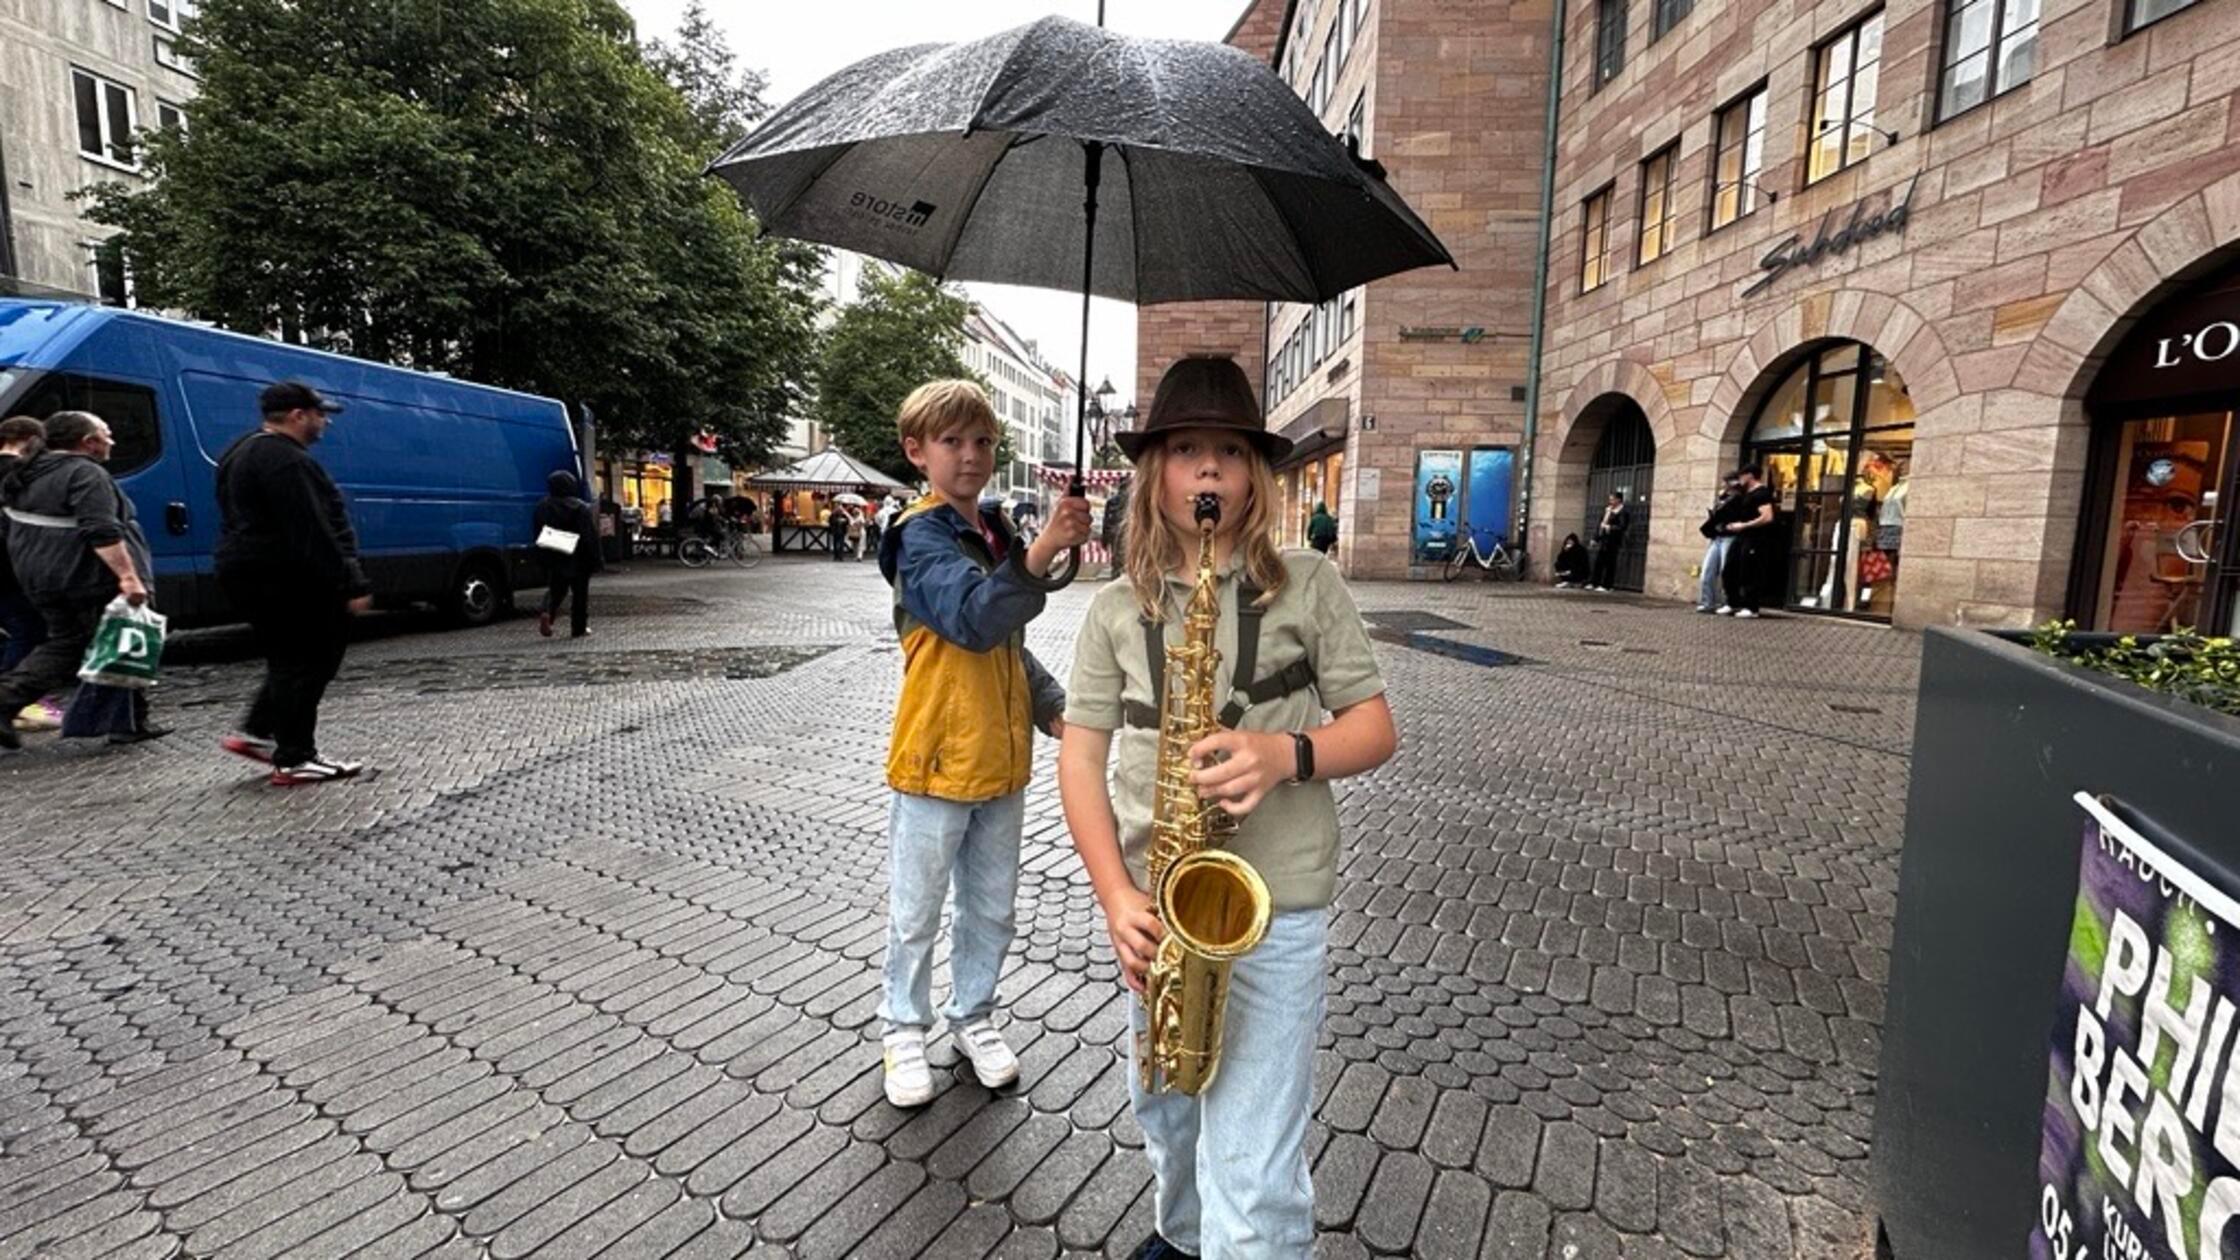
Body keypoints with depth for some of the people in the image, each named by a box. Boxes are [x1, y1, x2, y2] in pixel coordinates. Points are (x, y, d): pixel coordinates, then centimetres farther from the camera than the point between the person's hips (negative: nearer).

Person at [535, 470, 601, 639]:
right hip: (577, 560, -4)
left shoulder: (542, 506, 4)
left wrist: (542, 557, 17)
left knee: (555, 590, 15)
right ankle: (578, 628, 7)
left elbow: (536, 532, 10)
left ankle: (547, 613, -13)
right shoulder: (581, 508, -12)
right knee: (580, 593, 6)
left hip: (552, 559, 4)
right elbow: (591, 536, -14)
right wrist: (594, 560, -10)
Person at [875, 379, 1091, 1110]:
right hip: (936, 759, -6)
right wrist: (1043, 552, -42)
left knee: (993, 910, 19)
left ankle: (972, 1017, 39)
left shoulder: (999, 535, 9)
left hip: (1001, 759, 7)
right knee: (916, 912, 12)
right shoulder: (921, 536, -14)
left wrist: (1054, 706, 6)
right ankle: (905, 1029, 32)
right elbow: (973, 618, -32)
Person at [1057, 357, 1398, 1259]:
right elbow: (1080, 757, 0)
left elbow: (1375, 729, -2)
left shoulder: (1308, 584, -5)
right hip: (1156, 905, 4)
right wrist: (1116, 896, -11)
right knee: (1166, 1113, 25)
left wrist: (1285, 754, -22)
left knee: (1253, 1179, 0)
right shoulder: (1115, 609, 0)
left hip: (1273, 909, -3)